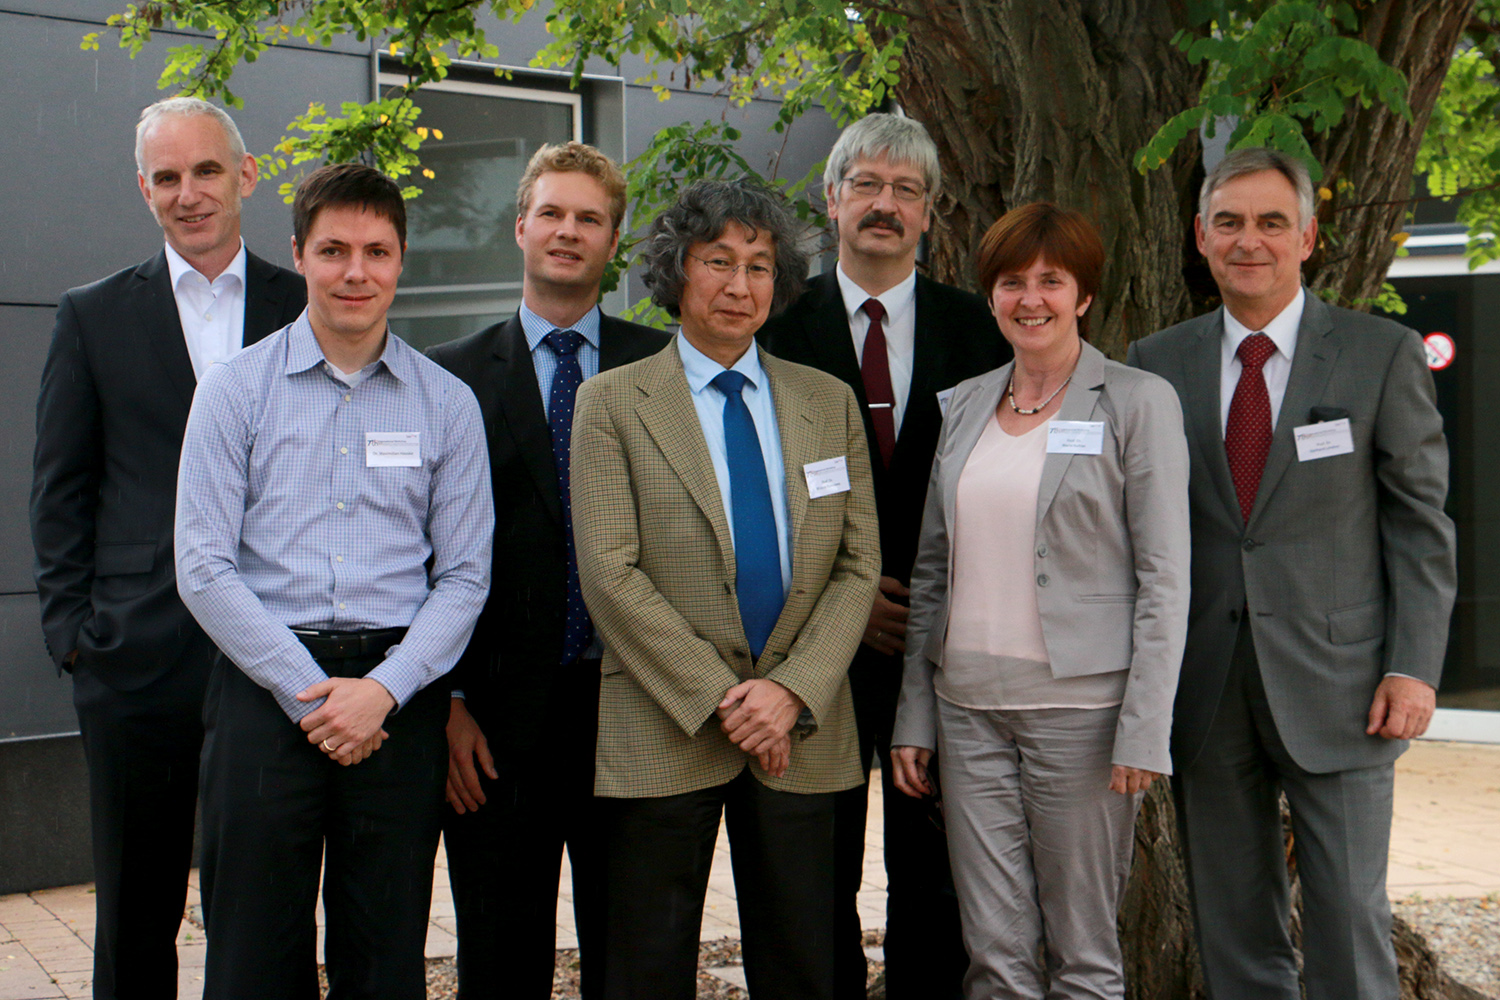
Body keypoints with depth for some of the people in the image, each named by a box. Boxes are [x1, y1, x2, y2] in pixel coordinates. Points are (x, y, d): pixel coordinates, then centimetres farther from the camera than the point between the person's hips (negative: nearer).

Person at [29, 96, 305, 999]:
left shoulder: (309, 309, 6)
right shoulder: (95, 317, 6)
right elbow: (59, 490, 7)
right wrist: (71, 629, -1)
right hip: (140, 656, 0)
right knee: (137, 908, 10)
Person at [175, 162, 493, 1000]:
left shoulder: (447, 403, 6)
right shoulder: (235, 389, 3)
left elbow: (464, 575, 4)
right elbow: (203, 567, -2)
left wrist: (383, 689, -10)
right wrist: (309, 692, -9)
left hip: (400, 701, 1)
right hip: (267, 685, -1)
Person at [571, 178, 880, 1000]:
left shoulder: (829, 402, 11)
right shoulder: (613, 402, 1)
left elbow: (859, 564, 5)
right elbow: (611, 575, -7)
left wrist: (793, 691, -9)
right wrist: (719, 698, -12)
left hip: (802, 728, 3)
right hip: (666, 730, -2)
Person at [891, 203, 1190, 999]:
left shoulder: (1138, 403, -2)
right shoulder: (964, 405, 12)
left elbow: (1164, 580, -5)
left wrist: (1144, 730, -12)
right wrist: (914, 716, 9)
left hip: (1081, 706, -4)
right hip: (970, 704, 4)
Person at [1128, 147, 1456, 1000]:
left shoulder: (1384, 355, 2)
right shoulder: (1158, 364, 7)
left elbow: (1421, 522, 1)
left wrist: (1415, 666, -8)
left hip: (1336, 685, -2)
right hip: (1207, 689, 2)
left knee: (1350, 916, 1)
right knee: (1233, 925, 11)